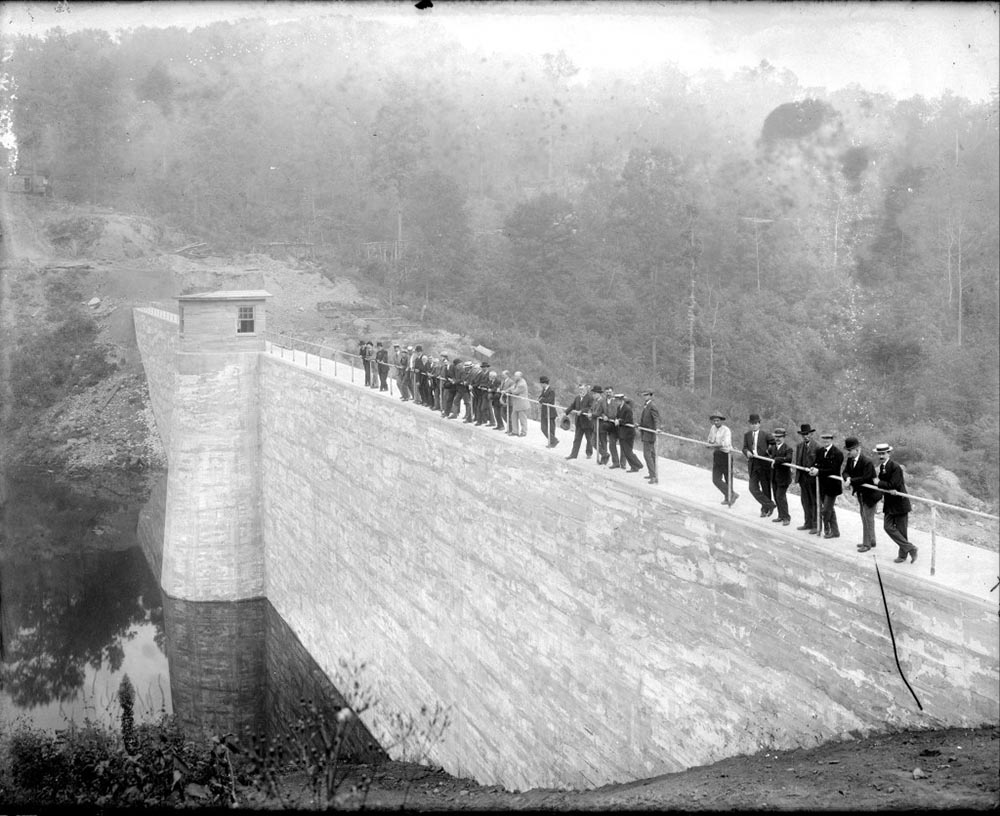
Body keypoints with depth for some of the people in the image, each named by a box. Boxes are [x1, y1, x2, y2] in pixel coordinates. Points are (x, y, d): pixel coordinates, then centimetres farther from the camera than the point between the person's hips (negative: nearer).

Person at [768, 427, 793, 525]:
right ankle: (781, 516, 25)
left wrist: (776, 460, -33)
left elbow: (789, 459, -33)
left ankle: (786, 518, 2)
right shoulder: (773, 447, 9)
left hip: (783, 477, -7)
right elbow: (769, 452, 34)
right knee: (776, 497, 13)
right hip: (774, 477, 7)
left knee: (781, 497, -8)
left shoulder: (787, 449, -13)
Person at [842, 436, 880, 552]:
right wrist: (848, 478, -23)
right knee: (864, 517, 19)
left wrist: (851, 481, -30)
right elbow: (846, 472, -1)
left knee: (868, 518, -1)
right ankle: (871, 541, 32)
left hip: (869, 493, -9)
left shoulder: (867, 462, -26)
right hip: (860, 493, 9)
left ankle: (867, 544, 7)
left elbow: (866, 478, -30)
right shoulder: (849, 459, -1)